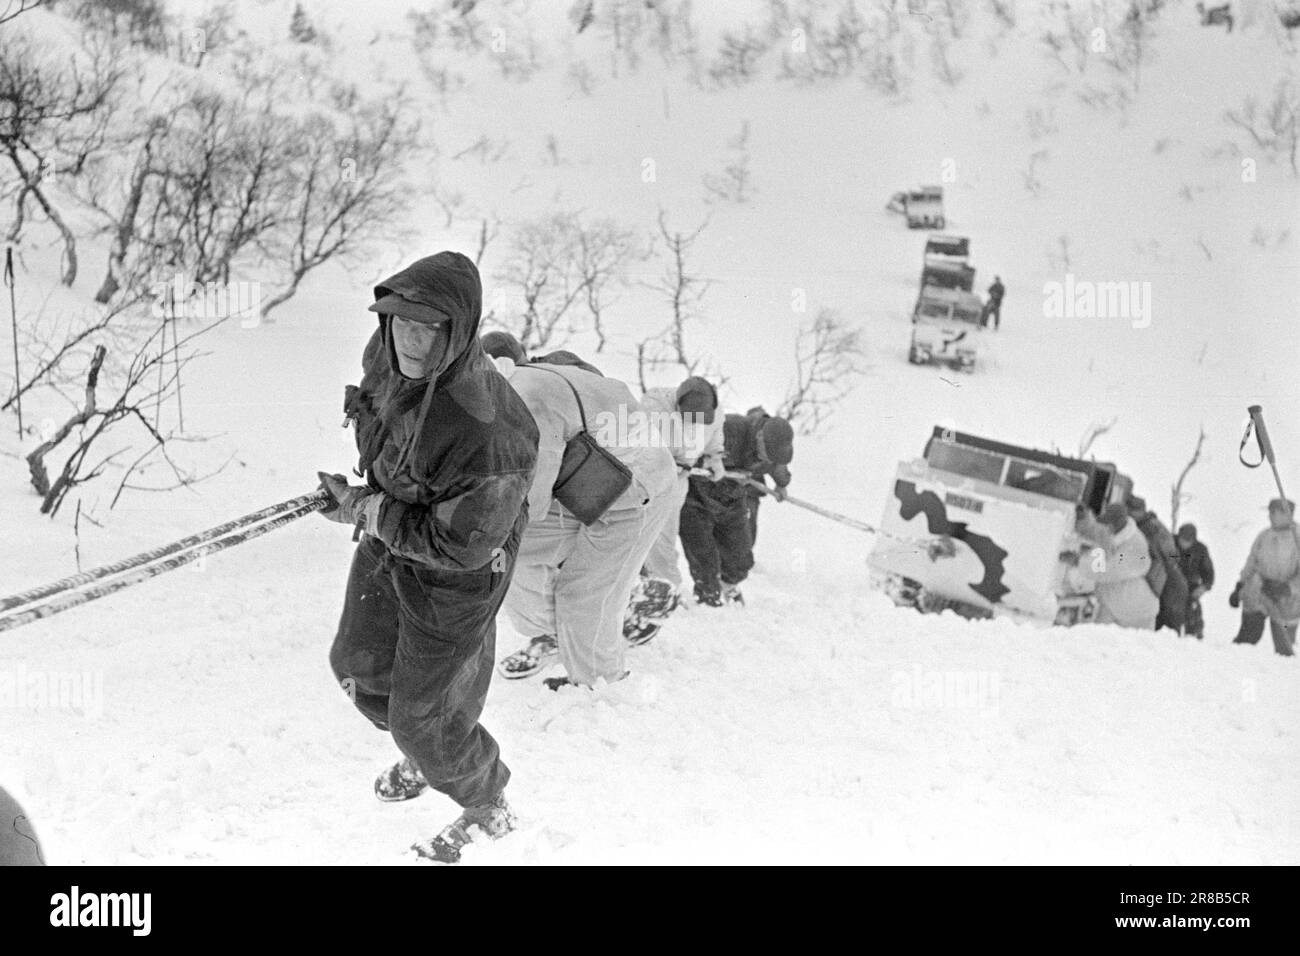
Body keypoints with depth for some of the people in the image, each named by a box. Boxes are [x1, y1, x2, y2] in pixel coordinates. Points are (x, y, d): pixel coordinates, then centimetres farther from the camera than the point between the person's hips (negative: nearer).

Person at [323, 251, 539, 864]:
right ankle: (421, 752, 57)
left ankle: (487, 808, 38)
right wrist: (367, 500, 8)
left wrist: (364, 511, -24)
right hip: (388, 544, 8)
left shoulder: (486, 433, -41)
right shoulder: (388, 357, -18)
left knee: (423, 716, 7)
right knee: (359, 665, 26)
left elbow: (460, 543, -30)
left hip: (453, 578, -8)